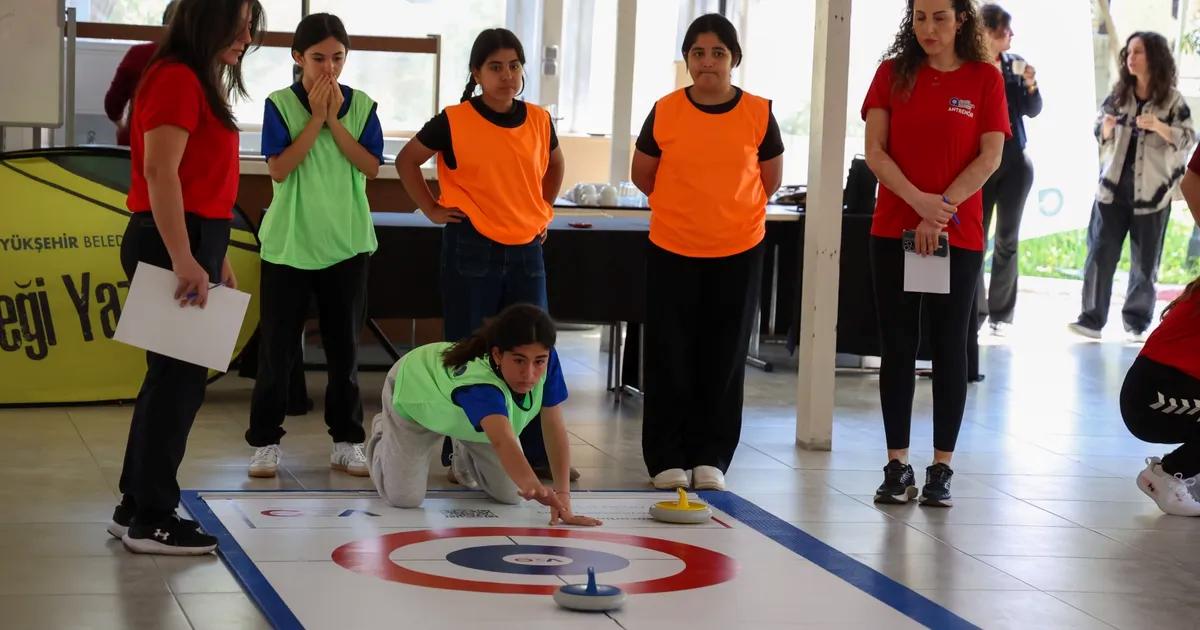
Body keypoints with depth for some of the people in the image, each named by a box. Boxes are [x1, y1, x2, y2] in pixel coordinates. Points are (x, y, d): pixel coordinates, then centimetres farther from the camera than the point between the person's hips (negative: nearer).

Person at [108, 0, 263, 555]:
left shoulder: (198, 82, 18)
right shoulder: (177, 78, -14)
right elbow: (160, 172, -22)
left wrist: (215, 256, 20)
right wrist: (183, 260, -27)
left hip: (188, 243, 10)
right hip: (173, 245, -10)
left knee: (171, 376, 14)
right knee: (179, 379, -7)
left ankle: (137, 507, 21)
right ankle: (151, 520, -1)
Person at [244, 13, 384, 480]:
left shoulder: (361, 106, 1)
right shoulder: (280, 104, -5)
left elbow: (371, 166, -8)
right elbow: (279, 169, -14)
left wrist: (334, 120, -14)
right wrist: (315, 118, -16)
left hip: (346, 244, 2)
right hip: (288, 244, -2)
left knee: (344, 348, 8)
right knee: (277, 348, 2)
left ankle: (347, 441, 17)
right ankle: (265, 441, 10)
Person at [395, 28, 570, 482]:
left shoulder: (538, 121, 4)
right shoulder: (454, 122, -8)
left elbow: (555, 165, 24)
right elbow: (407, 161, 4)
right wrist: (432, 209, -1)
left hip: (526, 249, 4)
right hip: (471, 249, -4)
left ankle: (539, 453, 13)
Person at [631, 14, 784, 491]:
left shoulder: (758, 113, -3)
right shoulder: (665, 112, -3)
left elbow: (770, 180, 9)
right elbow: (642, 175, 10)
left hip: (738, 253, 0)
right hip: (672, 252, 0)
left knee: (724, 360, 5)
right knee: (670, 358, 3)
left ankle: (710, 456, 15)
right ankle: (667, 457, 12)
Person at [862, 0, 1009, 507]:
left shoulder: (984, 77, 1)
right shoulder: (893, 72, 5)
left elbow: (990, 157, -5)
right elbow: (875, 151, -2)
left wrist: (940, 213, -12)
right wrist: (919, 201, -16)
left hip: (957, 235, -1)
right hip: (894, 231, 2)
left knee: (949, 348, 3)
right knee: (896, 347, 3)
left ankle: (941, 469, 8)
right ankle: (897, 465, 9)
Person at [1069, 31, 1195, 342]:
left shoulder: (1172, 99, -3)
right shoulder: (1118, 94, 7)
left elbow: (1188, 140, -8)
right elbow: (1100, 134, 13)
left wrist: (1158, 126, -23)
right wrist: (1106, 127, -10)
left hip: (1152, 191, -3)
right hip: (1113, 187, 3)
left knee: (1145, 261, 4)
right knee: (1100, 253, -2)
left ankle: (1137, 322, 13)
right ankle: (1092, 319, 0)